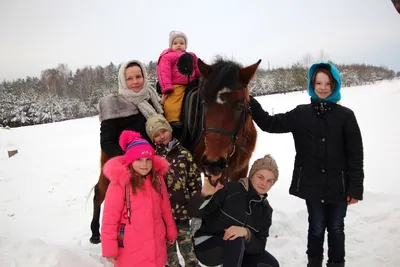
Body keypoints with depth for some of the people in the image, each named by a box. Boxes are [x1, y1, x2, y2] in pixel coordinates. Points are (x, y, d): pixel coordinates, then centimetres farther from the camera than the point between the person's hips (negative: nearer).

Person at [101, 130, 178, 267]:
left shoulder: (157, 177, 1)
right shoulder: (120, 182, -15)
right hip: (131, 249, -4)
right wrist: (110, 249, -11)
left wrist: (171, 231, 17)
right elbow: (110, 218, -13)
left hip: (156, 245, 5)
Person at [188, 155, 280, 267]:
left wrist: (245, 233, -27)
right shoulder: (230, 189, -18)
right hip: (206, 246, -5)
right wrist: (204, 194, -47)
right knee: (236, 241, -34)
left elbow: (259, 246, -6)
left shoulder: (265, 210, 1)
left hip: (238, 253, 6)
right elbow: (195, 212, -25)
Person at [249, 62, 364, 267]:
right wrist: (249, 101, -11)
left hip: (339, 185, 0)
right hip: (312, 185, 1)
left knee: (336, 228, 15)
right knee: (316, 227, 13)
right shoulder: (301, 114, 1)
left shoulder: (346, 115, -3)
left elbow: (356, 154, -4)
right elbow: (269, 124, -1)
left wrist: (355, 188, -8)